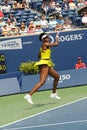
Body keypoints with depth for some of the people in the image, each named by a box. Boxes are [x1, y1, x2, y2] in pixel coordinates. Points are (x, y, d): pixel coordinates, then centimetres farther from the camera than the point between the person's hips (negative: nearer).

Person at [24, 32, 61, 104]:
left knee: (57, 76, 22)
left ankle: (53, 94, 32)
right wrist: (57, 37, 6)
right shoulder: (45, 44, -9)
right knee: (42, 81, -22)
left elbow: (39, 56, 26)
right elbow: (56, 44, -11)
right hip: (44, 64, -10)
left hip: (47, 64, 10)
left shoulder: (44, 46, 18)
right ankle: (29, 95, -32)